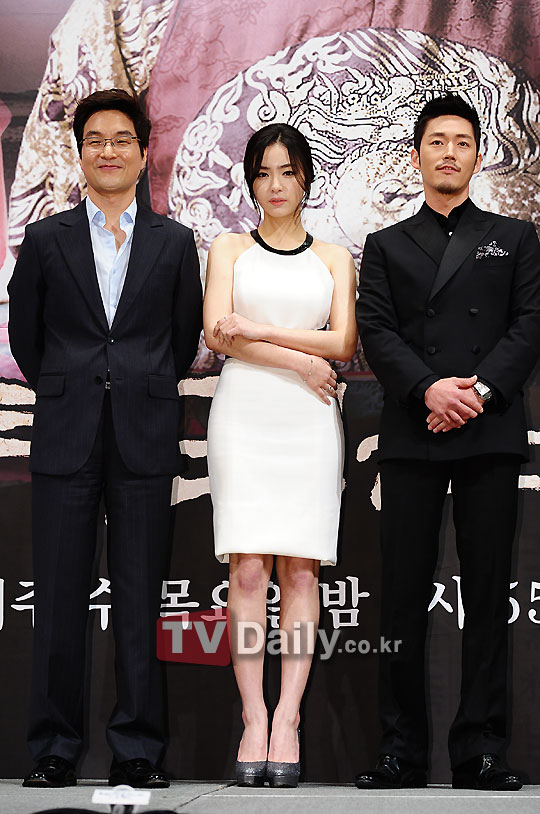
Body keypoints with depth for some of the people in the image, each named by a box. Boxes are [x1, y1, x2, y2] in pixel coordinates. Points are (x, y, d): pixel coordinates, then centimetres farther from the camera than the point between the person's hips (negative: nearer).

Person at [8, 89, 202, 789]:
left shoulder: (174, 243, 9)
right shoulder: (45, 240, 8)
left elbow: (184, 341, 14)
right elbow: (25, 339, 13)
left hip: (143, 440, 0)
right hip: (65, 440, 0)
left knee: (139, 600, 2)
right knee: (59, 599, 1)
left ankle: (137, 751, 8)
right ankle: (55, 750, 9)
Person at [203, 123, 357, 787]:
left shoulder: (335, 258, 16)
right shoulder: (228, 249, 13)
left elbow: (343, 342, 3)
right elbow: (217, 333, -2)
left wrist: (260, 331, -6)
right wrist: (300, 360, -7)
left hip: (310, 421, 1)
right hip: (244, 415, -1)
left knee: (301, 569, -5)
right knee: (247, 569, -8)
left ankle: (288, 717, -4)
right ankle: (253, 717, -7)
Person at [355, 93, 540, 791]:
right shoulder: (387, 246, 17)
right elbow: (376, 331, 4)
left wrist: (481, 389, -11)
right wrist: (429, 388, -13)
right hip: (411, 437, 0)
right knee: (404, 596, -1)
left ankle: (480, 751, 2)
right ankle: (402, 751, 5)